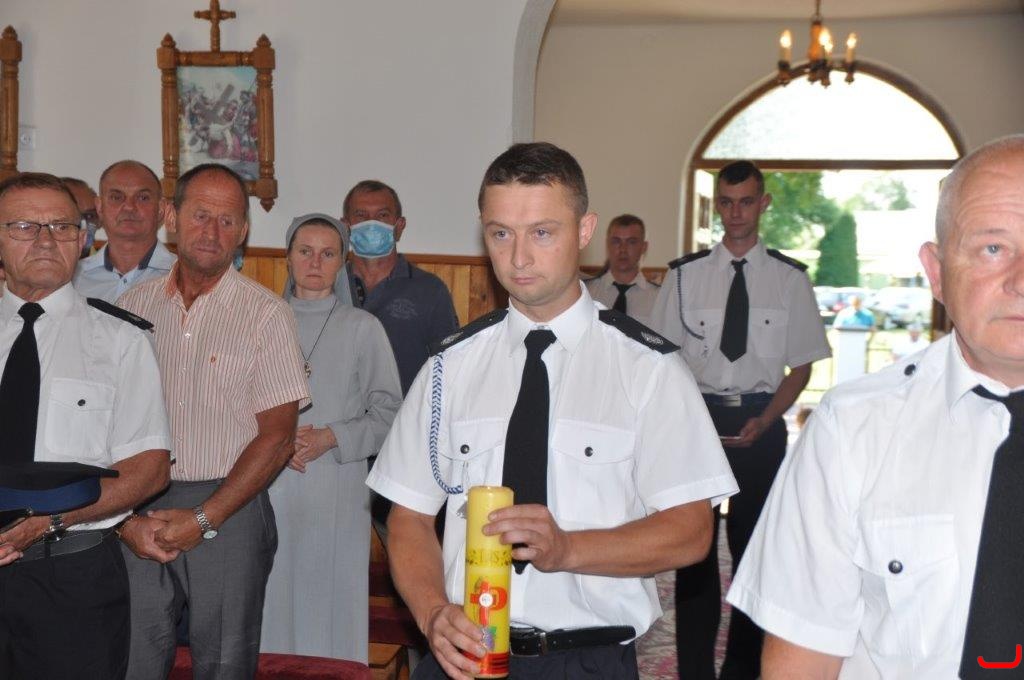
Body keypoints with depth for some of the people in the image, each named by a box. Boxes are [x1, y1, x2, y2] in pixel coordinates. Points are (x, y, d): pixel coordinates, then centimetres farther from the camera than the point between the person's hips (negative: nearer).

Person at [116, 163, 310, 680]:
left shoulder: (266, 314, -3)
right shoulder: (133, 304, 6)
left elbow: (277, 437, -7)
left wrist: (203, 519, -12)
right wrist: (127, 518, -6)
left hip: (228, 510, -2)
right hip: (136, 516, 3)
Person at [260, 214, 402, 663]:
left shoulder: (362, 327, 4)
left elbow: (388, 412, 1)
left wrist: (332, 438, -11)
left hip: (337, 491, -1)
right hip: (270, 487, 2)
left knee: (331, 600, 0)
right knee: (272, 602, 3)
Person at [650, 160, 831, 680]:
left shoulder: (789, 278, 1)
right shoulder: (685, 274, 1)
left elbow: (801, 367, 4)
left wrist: (763, 422, -9)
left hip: (761, 422, 0)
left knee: (754, 544, 9)